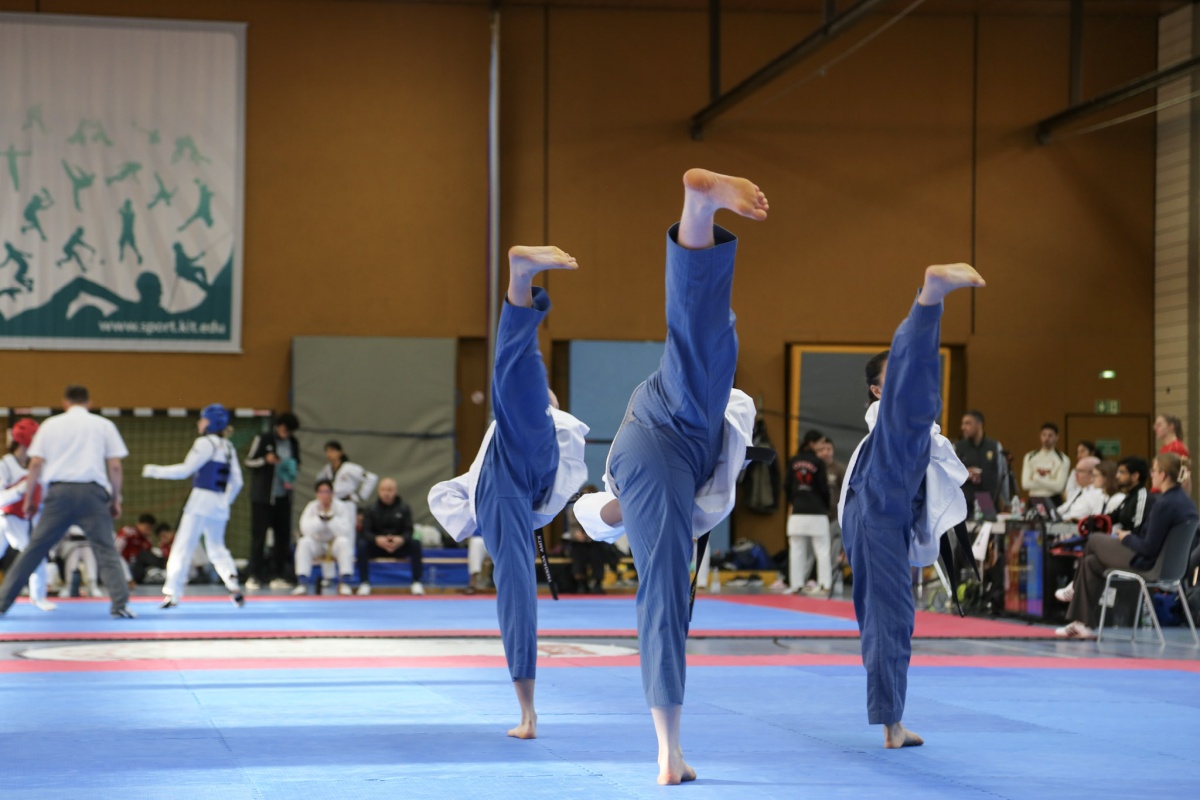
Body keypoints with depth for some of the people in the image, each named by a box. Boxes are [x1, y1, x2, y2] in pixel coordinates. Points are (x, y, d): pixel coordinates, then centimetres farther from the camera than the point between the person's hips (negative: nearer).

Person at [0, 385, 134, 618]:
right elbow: (115, 466, 4)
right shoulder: (103, 425, 11)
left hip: (59, 492, 1)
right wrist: (116, 499, 13)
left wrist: (29, 498, 15)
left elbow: (36, 464, 6)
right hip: (92, 492, -1)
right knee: (106, 550, 1)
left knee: (34, 549, 8)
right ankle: (120, 603, -13)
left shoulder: (50, 424, 12)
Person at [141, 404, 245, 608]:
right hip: (220, 505, 8)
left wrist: (154, 471, -5)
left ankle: (172, 593, -6)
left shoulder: (206, 443, -9)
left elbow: (186, 469, -12)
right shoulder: (229, 448, 14)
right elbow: (236, 482, 15)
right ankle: (234, 586, -1)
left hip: (202, 500, -8)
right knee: (216, 548, 17)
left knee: (183, 547, -4)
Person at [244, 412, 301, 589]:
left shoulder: (293, 443, 11)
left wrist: (293, 470, 1)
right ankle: (255, 575, 1)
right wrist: (266, 460, -17)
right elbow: (249, 461, -1)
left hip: (283, 497, 4)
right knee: (258, 535, -4)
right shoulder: (263, 439, -3)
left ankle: (278, 575, 10)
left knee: (283, 535, 2)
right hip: (262, 496, -4)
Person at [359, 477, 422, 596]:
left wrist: (401, 539, -32)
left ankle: (417, 583, -20)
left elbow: (409, 531, -7)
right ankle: (364, 583, -24)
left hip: (399, 546, 0)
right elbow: (366, 532, -10)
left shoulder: (404, 509, 2)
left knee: (416, 543, -28)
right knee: (362, 544, -30)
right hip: (377, 546, 0)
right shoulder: (371, 510, -1)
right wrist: (377, 539, -33)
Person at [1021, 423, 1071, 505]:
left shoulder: (1063, 460, 0)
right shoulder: (1030, 457, 6)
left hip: (1053, 501, -2)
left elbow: (1059, 486, -10)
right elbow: (1025, 484, -3)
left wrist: (1037, 478, -6)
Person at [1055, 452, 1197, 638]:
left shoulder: (1164, 504, -27)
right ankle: (1083, 624, 22)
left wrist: (1127, 538, -6)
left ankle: (1076, 589, 38)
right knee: (1091, 563, 19)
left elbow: (1149, 548, -24)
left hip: (1151, 566, -9)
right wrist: (1132, 537, 9)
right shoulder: (1186, 501, 1)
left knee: (1093, 540, 13)